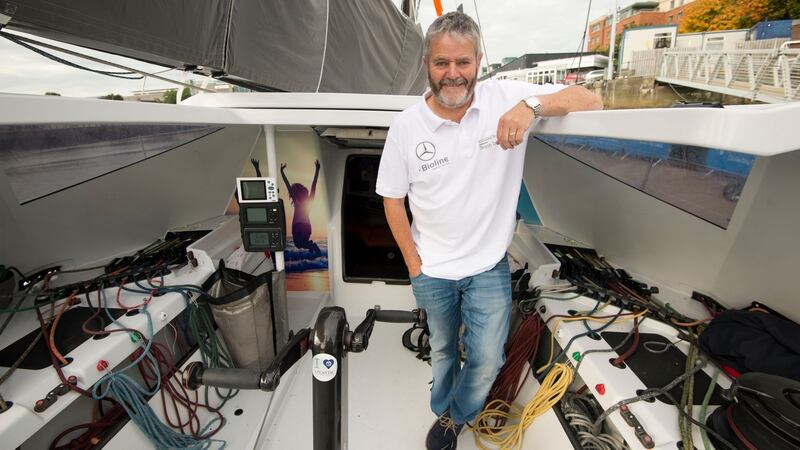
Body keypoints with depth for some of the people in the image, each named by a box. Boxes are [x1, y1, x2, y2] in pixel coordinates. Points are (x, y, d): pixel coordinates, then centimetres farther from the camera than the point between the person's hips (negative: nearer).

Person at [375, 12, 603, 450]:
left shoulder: (506, 97, -11)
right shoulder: (405, 126, -10)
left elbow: (590, 101, -11)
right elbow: (392, 199, -3)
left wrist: (533, 104, -31)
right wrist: (413, 263, -4)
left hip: (488, 266, 0)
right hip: (431, 271, 1)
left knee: (487, 360, 5)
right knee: (442, 350, 22)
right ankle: (444, 414, 53)